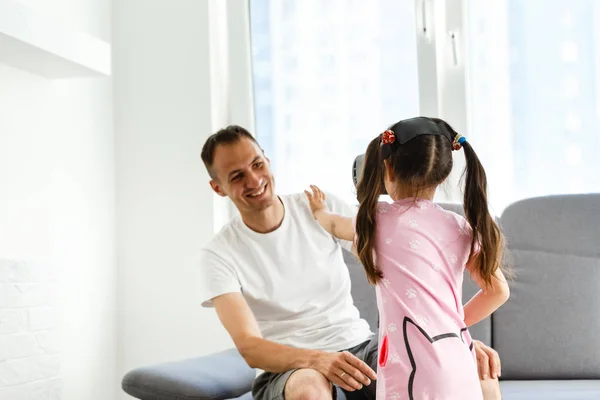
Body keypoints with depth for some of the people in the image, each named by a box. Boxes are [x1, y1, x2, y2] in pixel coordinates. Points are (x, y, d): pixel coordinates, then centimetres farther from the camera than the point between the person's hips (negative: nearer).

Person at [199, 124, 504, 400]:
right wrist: (317, 359, -35)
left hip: (360, 347, 3)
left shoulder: (323, 208, 2)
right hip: (289, 367, -2)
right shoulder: (219, 254, -5)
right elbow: (249, 347, -15)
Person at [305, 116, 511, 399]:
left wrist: (319, 211, 48)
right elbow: (498, 291, 14)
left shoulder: (376, 219, 3)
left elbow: (336, 226, 27)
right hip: (459, 368, 4)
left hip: (415, 369, -4)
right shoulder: (459, 228, 9)